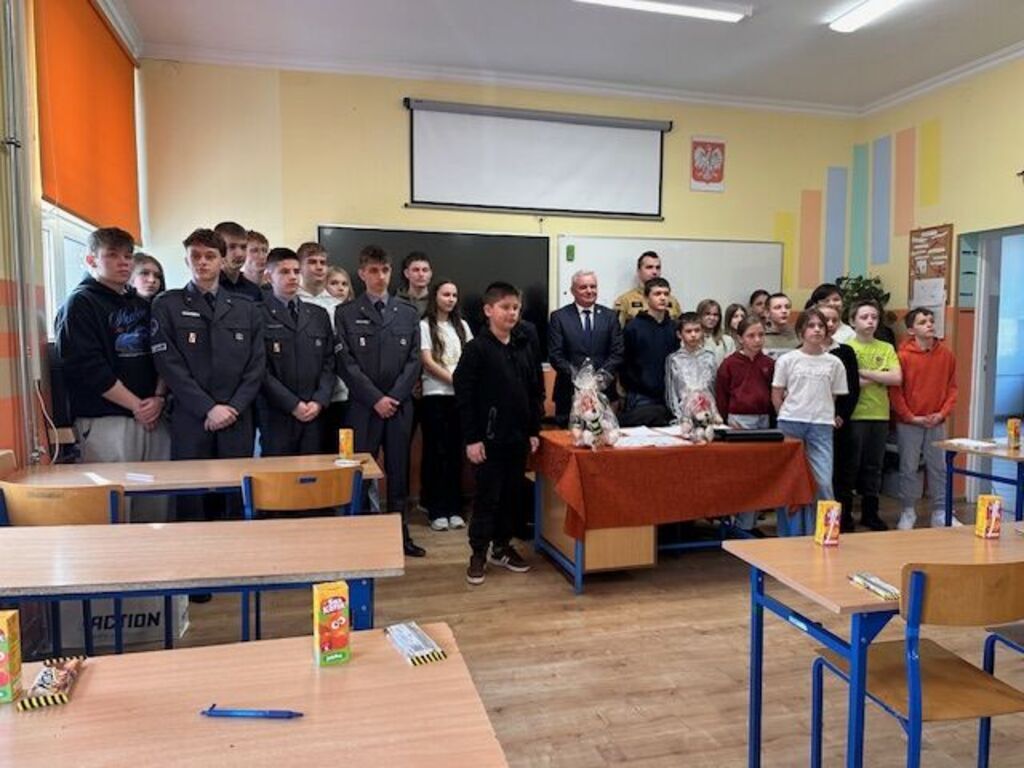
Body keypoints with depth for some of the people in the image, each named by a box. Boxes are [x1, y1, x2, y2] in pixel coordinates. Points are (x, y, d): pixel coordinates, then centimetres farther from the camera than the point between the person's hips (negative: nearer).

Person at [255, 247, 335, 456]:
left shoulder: (319, 314, 14)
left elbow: (329, 362, 10)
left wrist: (319, 401, -3)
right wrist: (293, 404, -11)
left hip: (314, 412, 4)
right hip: (275, 415, -3)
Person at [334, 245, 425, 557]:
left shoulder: (408, 313, 9)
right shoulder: (346, 313, 2)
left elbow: (414, 360, 3)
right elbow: (346, 363, -6)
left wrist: (395, 397, -9)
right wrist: (376, 398, -13)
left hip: (401, 406, 2)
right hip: (363, 406, -2)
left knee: (398, 471, 9)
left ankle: (400, 533, 20)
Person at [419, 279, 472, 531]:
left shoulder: (462, 326, 13)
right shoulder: (425, 326, 0)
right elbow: (427, 362, -7)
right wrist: (454, 380, -13)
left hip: (459, 395, 4)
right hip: (435, 395, -4)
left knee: (455, 450, 7)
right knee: (436, 451, -1)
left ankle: (454, 508, 15)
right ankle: (436, 510, 8)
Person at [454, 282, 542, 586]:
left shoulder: (523, 348, 9)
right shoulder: (476, 349, -9)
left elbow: (533, 393, 13)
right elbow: (463, 396, -11)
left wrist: (534, 431, 9)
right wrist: (471, 438, -14)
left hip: (518, 436, 6)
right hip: (489, 437, -5)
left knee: (512, 494, 13)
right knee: (487, 497, 2)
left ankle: (502, 547, 28)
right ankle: (479, 553, 15)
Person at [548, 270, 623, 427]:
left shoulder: (610, 316, 10)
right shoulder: (559, 317, 4)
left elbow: (617, 353, 4)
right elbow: (555, 355, -3)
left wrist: (603, 374, -12)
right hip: (569, 391, -2)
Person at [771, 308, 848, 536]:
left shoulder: (834, 363, 6)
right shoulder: (787, 360, 1)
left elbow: (834, 397, 13)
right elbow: (776, 396, 5)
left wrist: (827, 416, 6)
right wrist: (788, 417, 3)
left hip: (821, 426, 1)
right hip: (791, 424, -1)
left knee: (823, 482, -5)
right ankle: (791, 533, 17)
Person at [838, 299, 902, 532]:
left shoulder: (887, 349, 9)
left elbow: (897, 378, -4)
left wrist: (865, 373, -11)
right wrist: (880, 377, -9)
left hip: (880, 415, 4)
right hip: (854, 415, -4)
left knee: (874, 466, 11)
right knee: (850, 465, 2)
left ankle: (870, 512, 22)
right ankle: (844, 511, 12)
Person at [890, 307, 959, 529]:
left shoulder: (946, 354, 3)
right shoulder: (903, 356, -8)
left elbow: (952, 387, 7)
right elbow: (895, 391, -8)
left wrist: (943, 413, -4)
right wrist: (911, 417, -11)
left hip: (936, 423, 3)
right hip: (908, 423, -3)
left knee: (938, 468, 9)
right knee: (908, 468, 5)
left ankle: (940, 513, 20)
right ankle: (908, 511, 17)